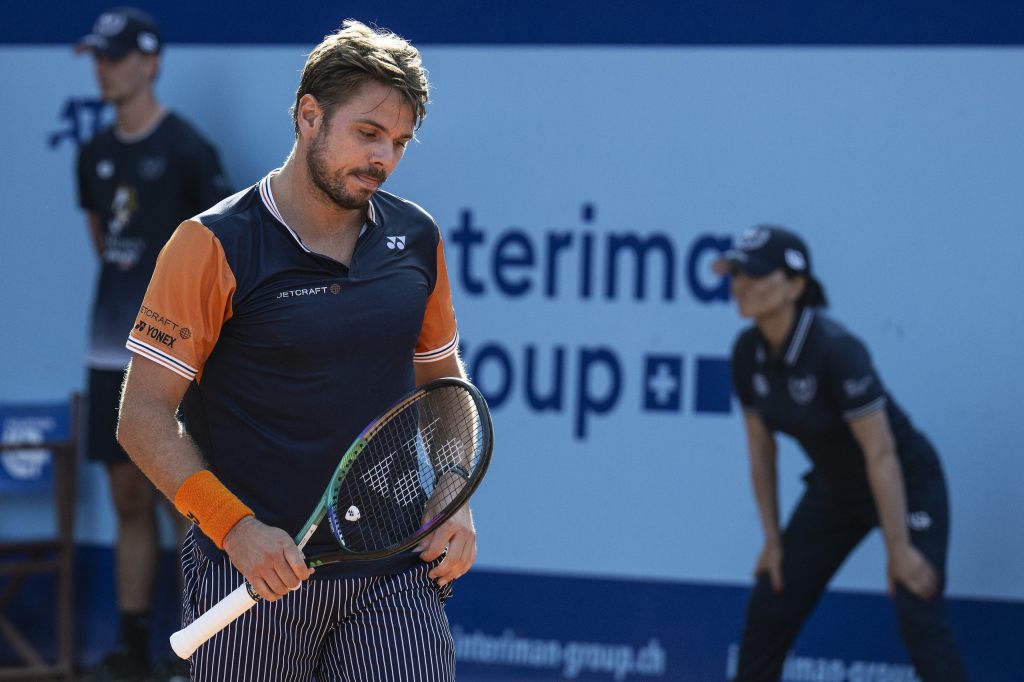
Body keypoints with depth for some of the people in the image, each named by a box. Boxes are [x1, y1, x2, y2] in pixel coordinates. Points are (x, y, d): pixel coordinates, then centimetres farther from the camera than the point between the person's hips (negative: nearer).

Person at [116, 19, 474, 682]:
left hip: (394, 575, 3)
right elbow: (144, 414, -7)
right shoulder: (216, 247, -7)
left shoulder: (416, 238, 7)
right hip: (256, 576, -3)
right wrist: (234, 527, -18)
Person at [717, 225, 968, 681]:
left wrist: (899, 549, -26)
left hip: (906, 486, -7)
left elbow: (881, 454, -28)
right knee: (769, 610, 7)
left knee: (919, 618, -19)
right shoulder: (749, 352, -9)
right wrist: (773, 539, 4)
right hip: (833, 488, 7)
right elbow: (760, 451, 3)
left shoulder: (835, 350, -30)